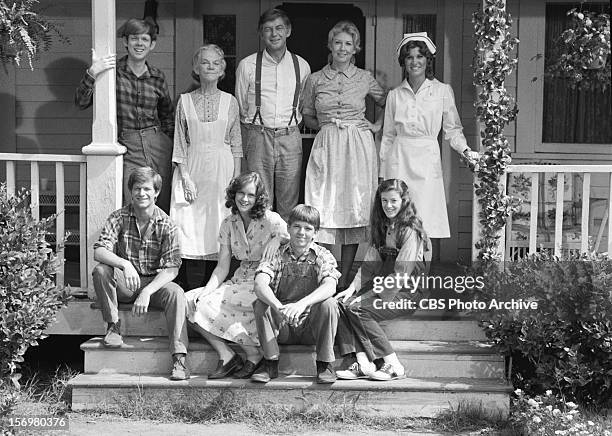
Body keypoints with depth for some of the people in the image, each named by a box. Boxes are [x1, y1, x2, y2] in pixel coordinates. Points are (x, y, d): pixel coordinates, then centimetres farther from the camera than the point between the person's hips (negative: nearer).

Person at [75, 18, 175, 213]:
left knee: (163, 208, 5)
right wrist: (92, 73, -24)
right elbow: (81, 102, -10)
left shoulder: (157, 77, 8)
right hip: (127, 149, -3)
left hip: (159, 147, 3)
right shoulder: (113, 71, -2)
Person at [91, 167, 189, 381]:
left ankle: (179, 359, -35)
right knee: (100, 271, -29)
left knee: (176, 293, -32)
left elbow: (171, 268, -13)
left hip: (155, 282, -1)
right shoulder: (119, 217, -5)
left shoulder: (166, 225, -7)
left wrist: (147, 292, -29)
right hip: (124, 283, 1)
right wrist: (124, 264, -37)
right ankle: (113, 326, -11)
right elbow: (99, 251, -17)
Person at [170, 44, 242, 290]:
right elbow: (180, 143, 4)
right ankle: (183, 283, -1)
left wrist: (237, 179, 2)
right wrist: (184, 176, -6)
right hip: (192, 167, 0)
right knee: (188, 222, -6)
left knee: (218, 221, -2)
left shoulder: (230, 102, 6)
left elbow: (236, 144, 7)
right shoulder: (185, 101, 5)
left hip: (221, 168, 0)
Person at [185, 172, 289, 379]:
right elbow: (222, 267, 4)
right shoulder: (229, 224, 7)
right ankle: (226, 355, -14)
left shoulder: (271, 221, -8)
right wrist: (206, 290, -12)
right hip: (239, 282, 6)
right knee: (190, 301, -13)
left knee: (211, 304, -28)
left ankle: (254, 354, -12)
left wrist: (277, 240, -23)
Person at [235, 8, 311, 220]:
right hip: (258, 137, -2)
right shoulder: (248, 65, 2)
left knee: (289, 204, 4)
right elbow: (240, 108, 10)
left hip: (290, 139, 2)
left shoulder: (302, 66, 8)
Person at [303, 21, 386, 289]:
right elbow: (307, 116, 17)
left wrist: (377, 125, 8)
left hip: (358, 147, 0)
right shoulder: (316, 79, 7)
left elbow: (388, 103, 21)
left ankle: (344, 279, 8)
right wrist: (325, 125, 1)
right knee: (323, 210, -7)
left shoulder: (365, 78, 6)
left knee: (354, 208, 0)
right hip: (326, 147, 0)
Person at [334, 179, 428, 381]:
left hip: (406, 292, -8)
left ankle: (393, 365, -20)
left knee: (358, 309, -26)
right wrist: (353, 288, -4)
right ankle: (362, 362, -27)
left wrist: (369, 296, -19)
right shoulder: (382, 228, 16)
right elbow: (369, 263, 12)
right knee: (342, 303, -17)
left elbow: (401, 275, -17)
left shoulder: (410, 231, -11)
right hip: (382, 287, 8)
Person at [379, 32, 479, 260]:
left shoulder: (442, 91, 5)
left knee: (428, 222, -7)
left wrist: (464, 150, -8)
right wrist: (383, 173, 13)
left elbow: (452, 129, 10)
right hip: (399, 160, 2)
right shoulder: (395, 95, 10)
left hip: (428, 159, -2)